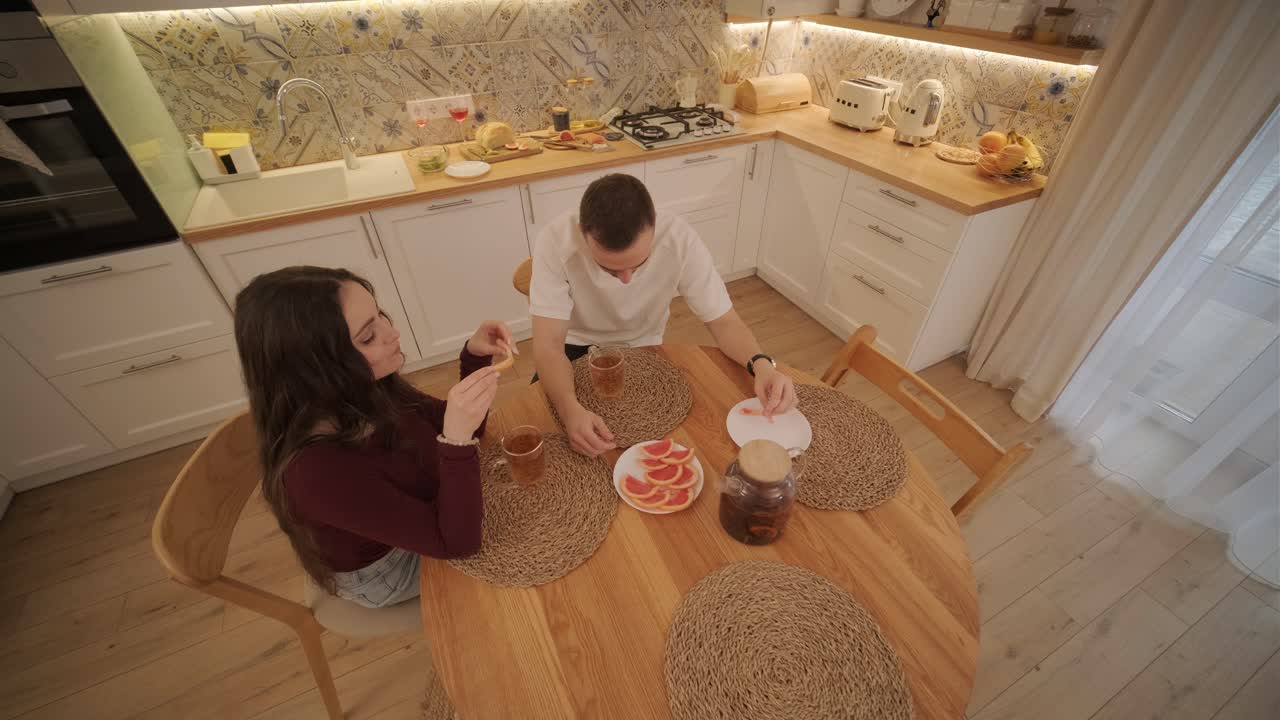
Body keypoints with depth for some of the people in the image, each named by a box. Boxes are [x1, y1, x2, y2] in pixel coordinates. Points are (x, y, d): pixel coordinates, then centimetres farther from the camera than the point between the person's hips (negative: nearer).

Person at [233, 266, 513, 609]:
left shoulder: (364, 392, -21)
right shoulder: (317, 470, -40)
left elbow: (458, 425, -6)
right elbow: (457, 542, -34)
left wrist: (475, 356, -23)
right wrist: (457, 436, -49)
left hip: (416, 510, 6)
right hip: (388, 568, -5)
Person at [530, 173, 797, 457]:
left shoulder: (680, 240, -28)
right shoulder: (556, 241, -31)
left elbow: (724, 321, -19)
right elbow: (548, 344, -31)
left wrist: (762, 365, -40)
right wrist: (570, 409, -50)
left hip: (641, 349, 1)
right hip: (576, 348, 0)